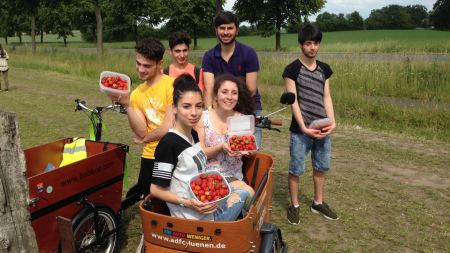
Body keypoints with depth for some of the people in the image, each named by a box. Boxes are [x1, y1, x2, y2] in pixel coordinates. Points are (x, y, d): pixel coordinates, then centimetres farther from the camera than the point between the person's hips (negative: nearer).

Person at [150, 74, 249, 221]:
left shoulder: (193, 134, 6)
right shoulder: (169, 143, -19)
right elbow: (157, 189, -17)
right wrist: (187, 203, -25)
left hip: (207, 204, 8)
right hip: (195, 218, -8)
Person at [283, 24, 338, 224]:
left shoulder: (324, 69, 9)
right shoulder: (292, 69, -7)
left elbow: (326, 97, 9)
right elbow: (293, 101, -11)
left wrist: (332, 122, -5)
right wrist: (304, 127, -18)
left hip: (322, 128, 5)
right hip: (300, 130, -5)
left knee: (321, 167, 15)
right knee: (296, 169, 3)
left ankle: (318, 203, 32)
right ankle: (294, 205, 20)